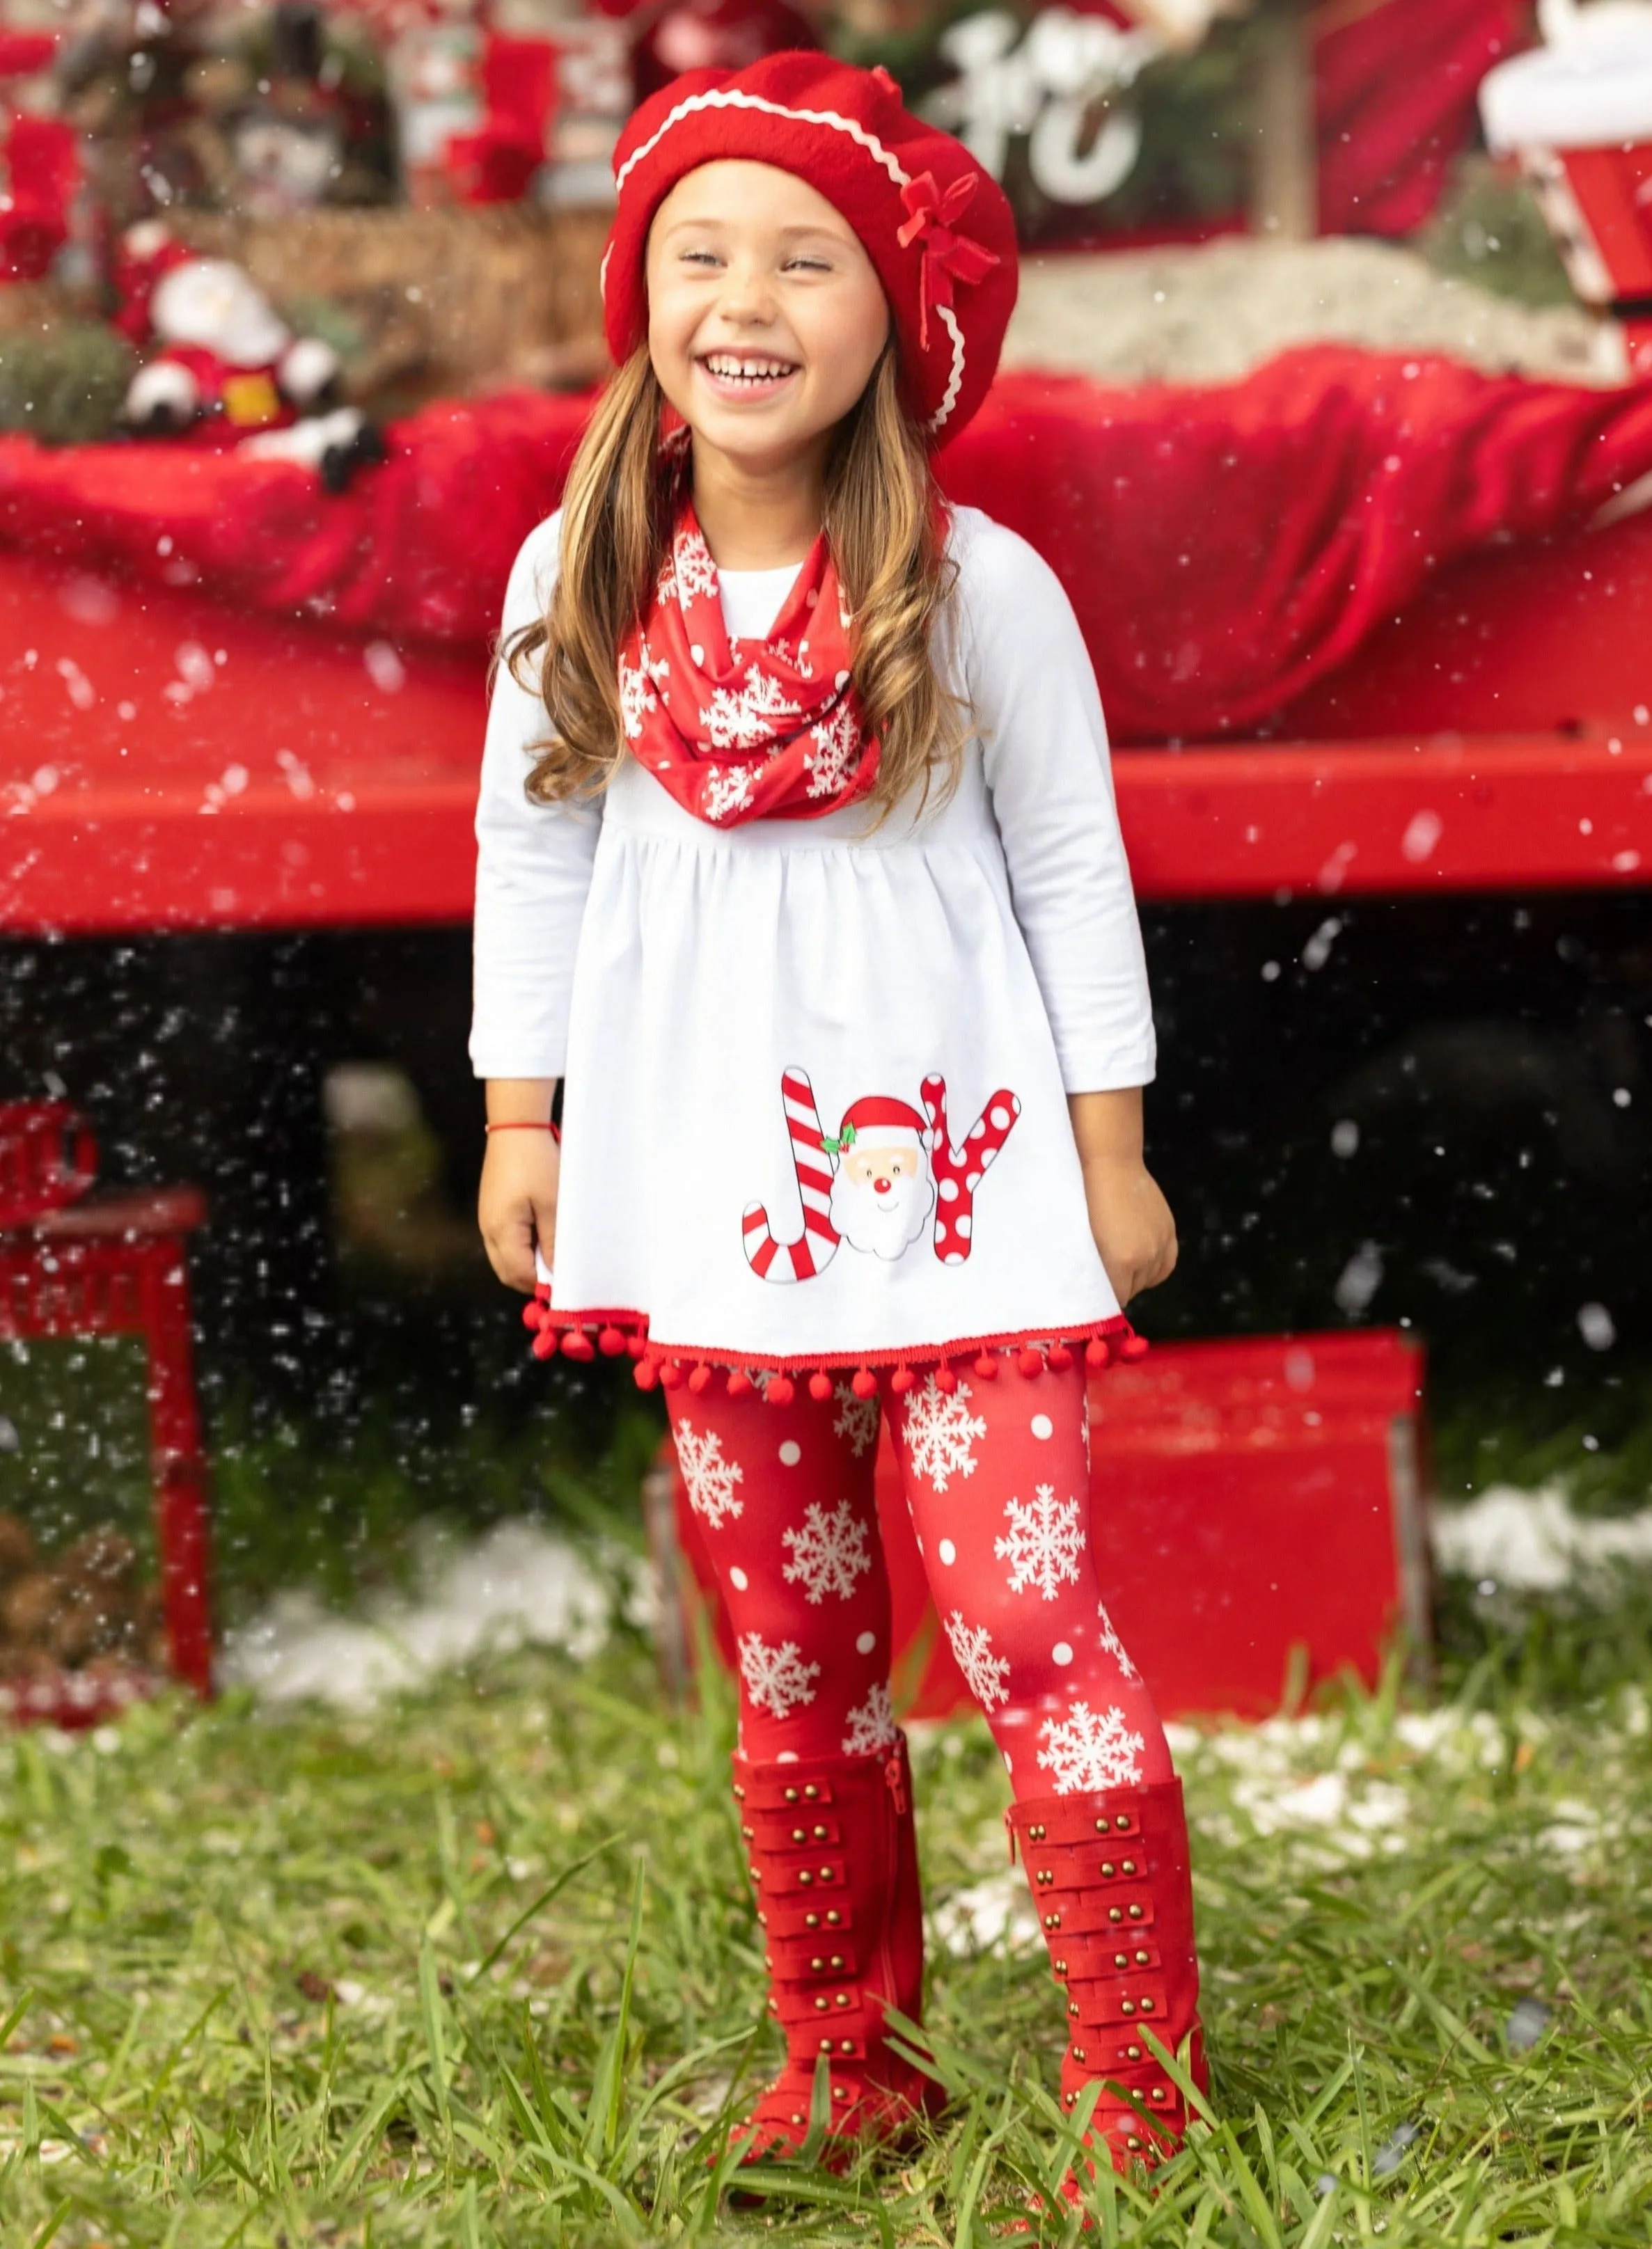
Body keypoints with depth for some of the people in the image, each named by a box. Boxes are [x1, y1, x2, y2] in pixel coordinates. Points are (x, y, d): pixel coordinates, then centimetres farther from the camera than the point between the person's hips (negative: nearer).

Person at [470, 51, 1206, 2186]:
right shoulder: (579, 581, -1)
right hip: (713, 1186, 4)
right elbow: (530, 852, 10)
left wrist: (1111, 1156, 1)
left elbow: (1073, 875, -1)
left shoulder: (981, 588, -9)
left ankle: (1144, 2092, -3)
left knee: (1030, 1624, -10)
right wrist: (520, 1117, 9)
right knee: (791, 1650, 12)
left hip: (956, 1173, -3)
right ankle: (845, 2065, 24)